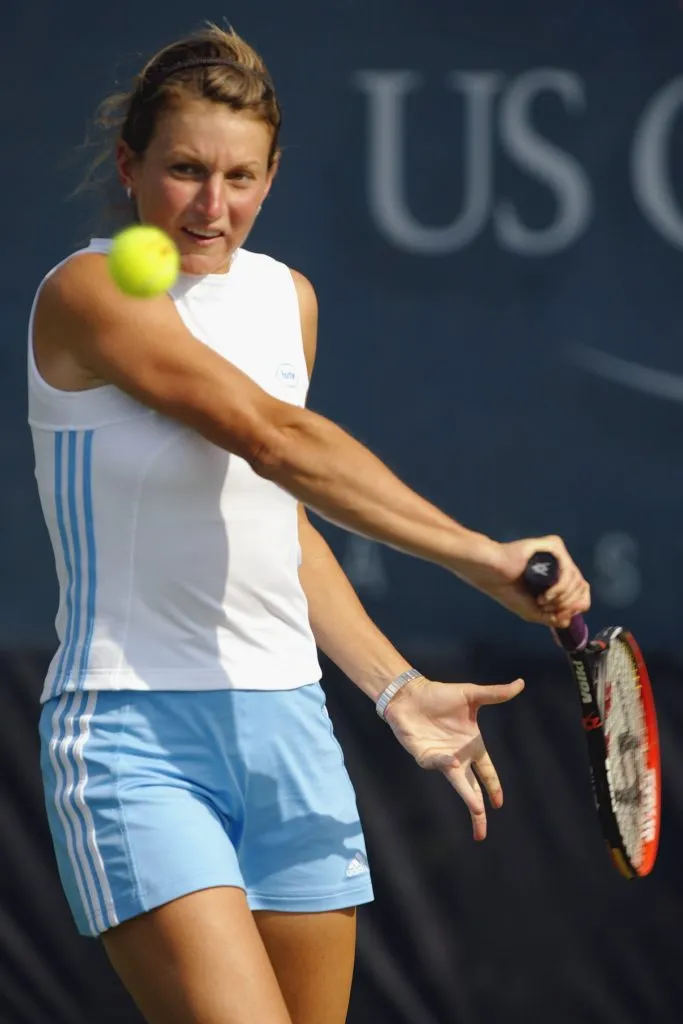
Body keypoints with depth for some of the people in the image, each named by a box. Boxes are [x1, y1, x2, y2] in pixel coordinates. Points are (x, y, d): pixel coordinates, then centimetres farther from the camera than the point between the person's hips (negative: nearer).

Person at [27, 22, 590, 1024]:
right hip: (134, 734, -7)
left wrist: (398, 689, 12)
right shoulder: (88, 293, -13)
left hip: (286, 725, 7)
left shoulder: (286, 296, 11)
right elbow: (278, 440, -23)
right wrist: (482, 557, -28)